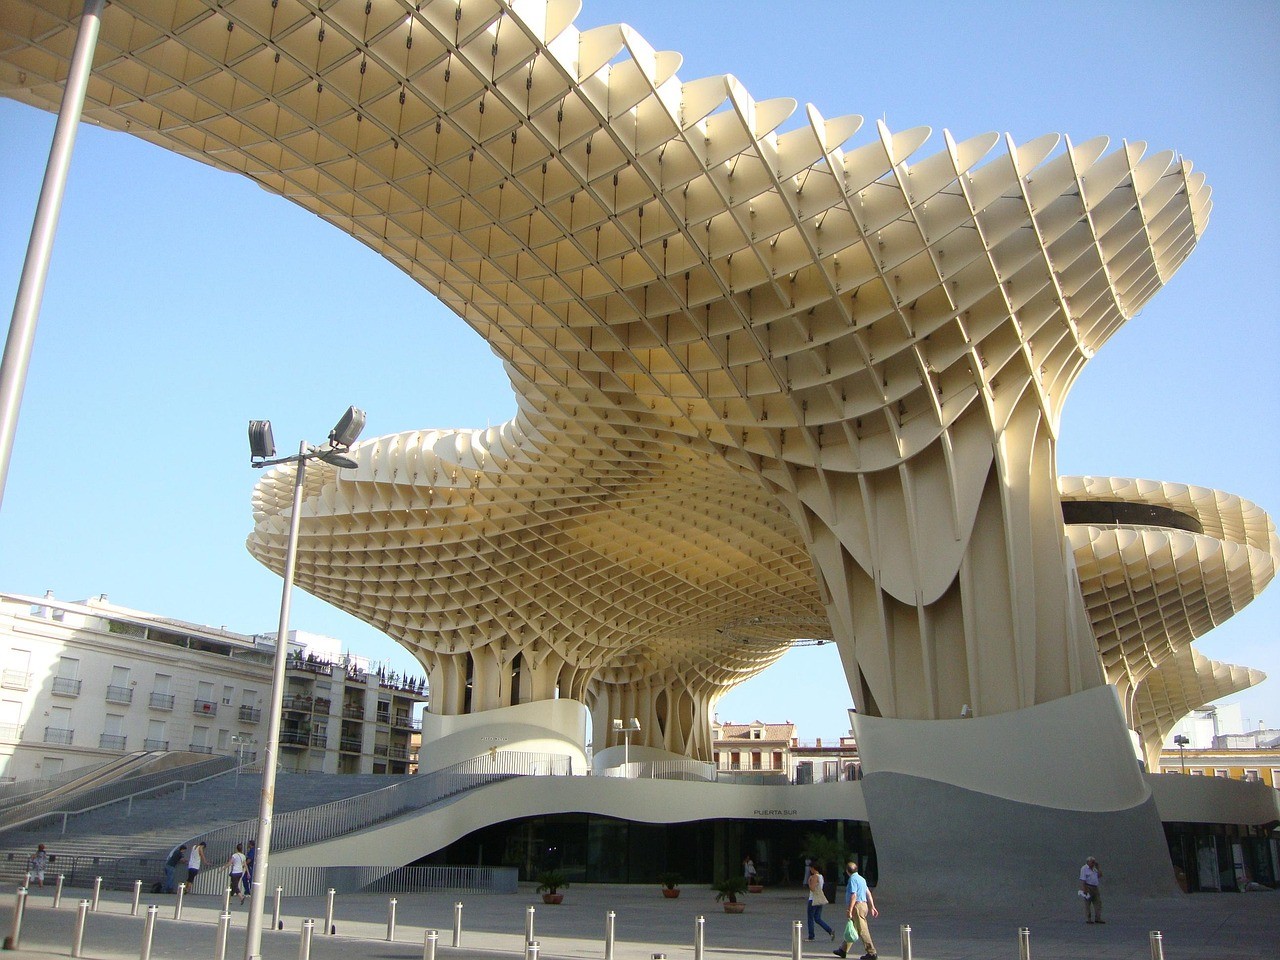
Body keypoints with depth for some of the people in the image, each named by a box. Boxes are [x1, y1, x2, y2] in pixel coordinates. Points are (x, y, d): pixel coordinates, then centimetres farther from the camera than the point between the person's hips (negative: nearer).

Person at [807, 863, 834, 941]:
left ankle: (811, 936, 9)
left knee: (810, 918, 4)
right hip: (820, 900, 8)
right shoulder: (821, 876, 12)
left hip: (813, 899, -8)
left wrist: (809, 882, -9)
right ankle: (830, 931, -2)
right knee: (818, 919, 11)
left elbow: (812, 889, -23)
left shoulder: (814, 877, -16)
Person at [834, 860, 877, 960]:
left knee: (862, 930, -6)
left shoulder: (852, 879, -13)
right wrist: (872, 907, 19)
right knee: (852, 929, 15)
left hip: (857, 906, -10)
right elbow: (868, 894, 16)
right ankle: (843, 950, 22)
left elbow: (853, 896, -19)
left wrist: (850, 911, -17)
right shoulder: (861, 879, 15)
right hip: (864, 904, 10)